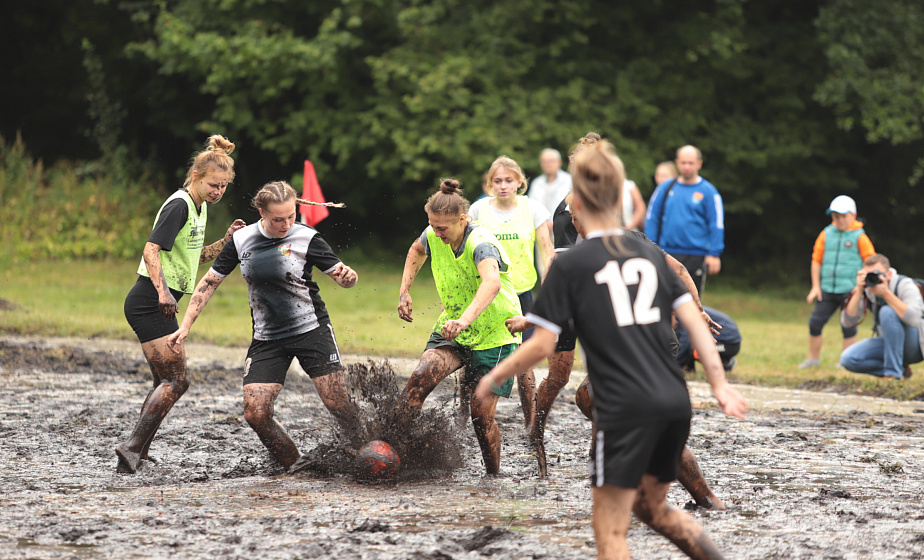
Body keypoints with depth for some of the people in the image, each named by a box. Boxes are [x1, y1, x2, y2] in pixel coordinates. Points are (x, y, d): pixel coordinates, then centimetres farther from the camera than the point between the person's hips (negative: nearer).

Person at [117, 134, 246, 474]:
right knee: (176, 381, -14)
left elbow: (194, 258, 25)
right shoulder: (179, 206, -15)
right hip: (150, 303, -10)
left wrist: (226, 241, 10)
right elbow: (151, 250, -23)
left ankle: (138, 455, 14)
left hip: (158, 305, 10)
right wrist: (162, 291, -37)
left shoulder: (199, 208, 15)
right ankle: (133, 447, -18)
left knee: (165, 382, 12)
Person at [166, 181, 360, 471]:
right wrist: (185, 327, 4)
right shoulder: (242, 240, -2)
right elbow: (210, 281, 8)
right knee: (255, 414, -11)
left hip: (311, 330, -3)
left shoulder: (306, 238, -10)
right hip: (267, 338, 3)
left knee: (338, 404, -12)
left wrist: (347, 275, -31)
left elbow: (342, 277, -6)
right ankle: (297, 468, 7)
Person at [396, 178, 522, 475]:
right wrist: (404, 291, 9)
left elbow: (492, 283, -52)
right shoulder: (433, 236, -8)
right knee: (421, 377, -23)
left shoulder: (481, 244, -29)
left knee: (481, 412, -7)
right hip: (452, 327, 5)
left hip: (494, 335, -5)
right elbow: (417, 250, 19)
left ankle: (494, 474, 14)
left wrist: (465, 320, -67)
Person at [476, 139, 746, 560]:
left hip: (624, 410, -6)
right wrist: (719, 384, 7)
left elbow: (542, 345, -3)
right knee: (650, 506, 25)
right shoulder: (649, 255, 13)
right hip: (674, 402, 6)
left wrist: (495, 376, 12)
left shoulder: (570, 265, -2)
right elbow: (694, 321, 7)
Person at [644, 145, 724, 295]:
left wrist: (714, 254, -8)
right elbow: (652, 219, 10)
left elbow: (717, 225, -1)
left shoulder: (708, 191, 1)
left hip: (696, 257, -2)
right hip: (667, 253, 2)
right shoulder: (665, 188, 9)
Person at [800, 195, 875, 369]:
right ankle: (813, 358, 16)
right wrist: (815, 286, 8)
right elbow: (816, 261, 12)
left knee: (848, 327, 0)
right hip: (827, 290, 3)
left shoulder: (859, 237, -3)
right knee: (815, 322, 0)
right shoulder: (826, 234, 7)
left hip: (850, 291, -3)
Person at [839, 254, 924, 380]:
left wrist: (886, 293, -38)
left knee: (887, 312, -31)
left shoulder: (905, 285, -19)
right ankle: (902, 371, -4)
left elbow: (914, 319, -36)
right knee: (848, 359, -16)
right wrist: (858, 291, -27)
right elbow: (847, 322, -17)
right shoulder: (865, 290, -7)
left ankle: (894, 372, -25)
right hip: (889, 342, 5)